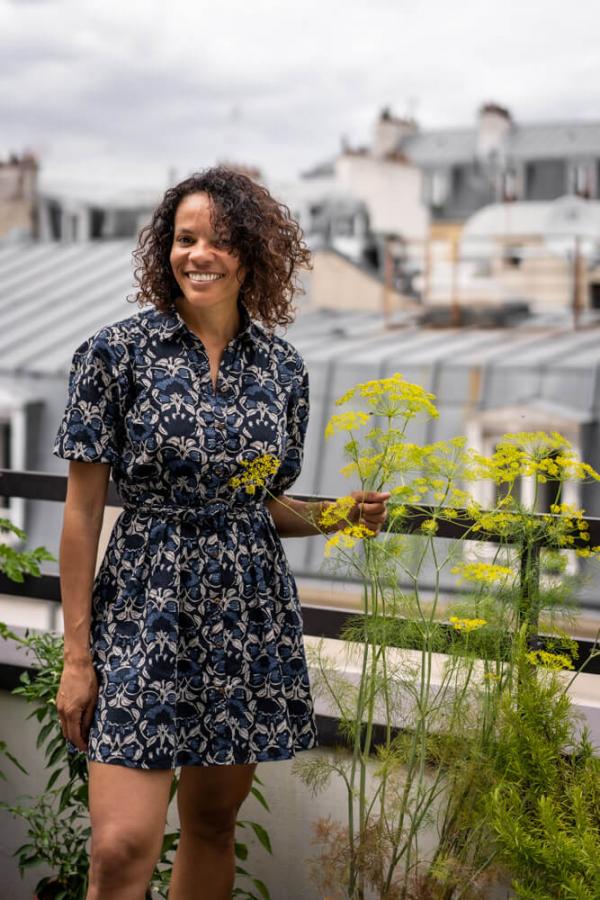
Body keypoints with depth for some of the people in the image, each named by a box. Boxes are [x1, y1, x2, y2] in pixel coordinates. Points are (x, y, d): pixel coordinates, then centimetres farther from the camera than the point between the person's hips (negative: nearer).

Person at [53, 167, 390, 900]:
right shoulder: (116, 353, -5)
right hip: (143, 610, -4)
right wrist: (76, 652, -7)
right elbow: (83, 509, -5)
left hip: (250, 617, 4)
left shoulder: (282, 367, 6)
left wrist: (341, 516, -4)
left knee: (212, 824, 13)